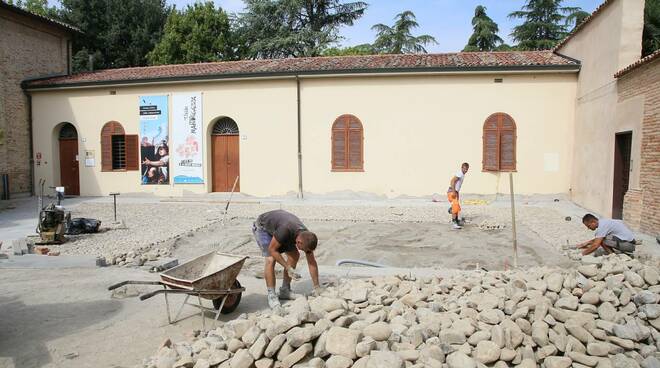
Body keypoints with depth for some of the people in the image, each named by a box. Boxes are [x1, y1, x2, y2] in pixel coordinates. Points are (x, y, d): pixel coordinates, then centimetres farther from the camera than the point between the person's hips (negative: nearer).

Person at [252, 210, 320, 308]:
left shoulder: (306, 237, -21)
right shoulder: (285, 230, -42)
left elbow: (312, 263, -13)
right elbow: (272, 249, -29)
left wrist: (317, 288, -11)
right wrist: (288, 268, -31)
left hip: (276, 225, 6)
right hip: (262, 227, -6)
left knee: (294, 255, -3)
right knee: (271, 259, -22)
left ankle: (284, 290, 8)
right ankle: (271, 295, -11)